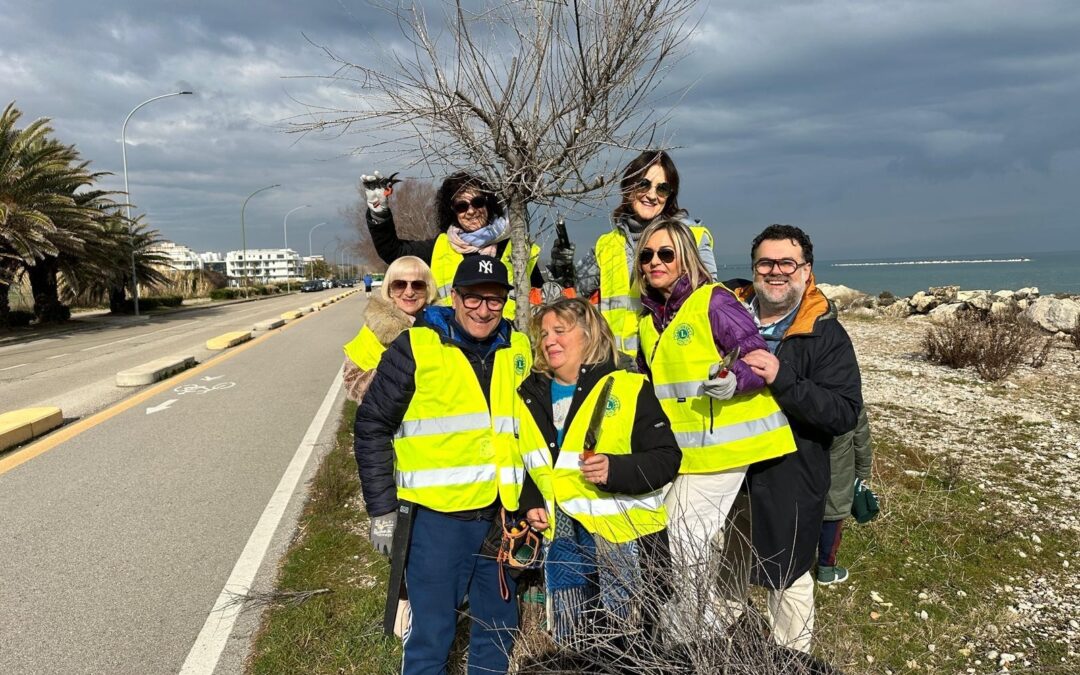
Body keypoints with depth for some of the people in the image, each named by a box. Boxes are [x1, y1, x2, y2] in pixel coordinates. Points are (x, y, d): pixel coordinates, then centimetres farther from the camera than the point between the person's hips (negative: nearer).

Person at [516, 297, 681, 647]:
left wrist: (616, 469, -26)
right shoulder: (531, 397, 8)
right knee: (570, 645, 12)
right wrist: (530, 504, 4)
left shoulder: (627, 388, -7)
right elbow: (525, 465, 20)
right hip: (563, 539, 5)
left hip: (625, 539, -4)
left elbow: (667, 457, -11)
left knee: (627, 645, 5)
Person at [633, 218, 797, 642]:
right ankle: (715, 623, 33)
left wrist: (733, 380, -32)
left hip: (720, 446, -7)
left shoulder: (714, 301, -12)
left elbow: (757, 359, -15)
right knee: (698, 542, 14)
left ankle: (682, 639, 16)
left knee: (685, 545, -3)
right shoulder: (649, 319, 12)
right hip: (681, 449, 7)